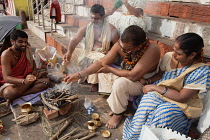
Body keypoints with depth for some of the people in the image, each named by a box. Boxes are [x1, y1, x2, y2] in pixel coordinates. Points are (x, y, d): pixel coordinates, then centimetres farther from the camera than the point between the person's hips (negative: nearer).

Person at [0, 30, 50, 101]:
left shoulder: (27, 50, -2)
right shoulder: (6, 54, -18)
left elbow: (32, 65, 13)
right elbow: (6, 78, -25)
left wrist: (33, 73, -11)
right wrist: (24, 81, -43)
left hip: (25, 79, 5)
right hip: (11, 82, -4)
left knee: (46, 81, -21)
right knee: (9, 93, -40)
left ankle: (18, 95, -26)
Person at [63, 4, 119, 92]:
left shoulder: (111, 29, -2)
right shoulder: (85, 28, 3)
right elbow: (75, 40, -12)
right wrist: (69, 52, -31)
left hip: (103, 55, -3)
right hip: (88, 54, 4)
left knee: (97, 61, -34)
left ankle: (94, 83, -14)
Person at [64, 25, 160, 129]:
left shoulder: (152, 50, -35)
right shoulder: (121, 45, -19)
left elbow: (133, 76, -38)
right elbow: (101, 63, -16)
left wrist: (110, 69, -24)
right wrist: (79, 75, -21)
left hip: (143, 84, -6)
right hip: (126, 76, 6)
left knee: (120, 83, -33)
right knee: (103, 72, 1)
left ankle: (118, 113, -5)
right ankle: (113, 104, 9)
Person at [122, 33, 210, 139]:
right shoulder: (169, 57, -6)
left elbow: (182, 97, -22)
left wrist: (155, 87, -23)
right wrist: (147, 81, -9)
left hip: (183, 105, -3)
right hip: (161, 95, 4)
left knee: (165, 112, -34)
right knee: (150, 97, -30)